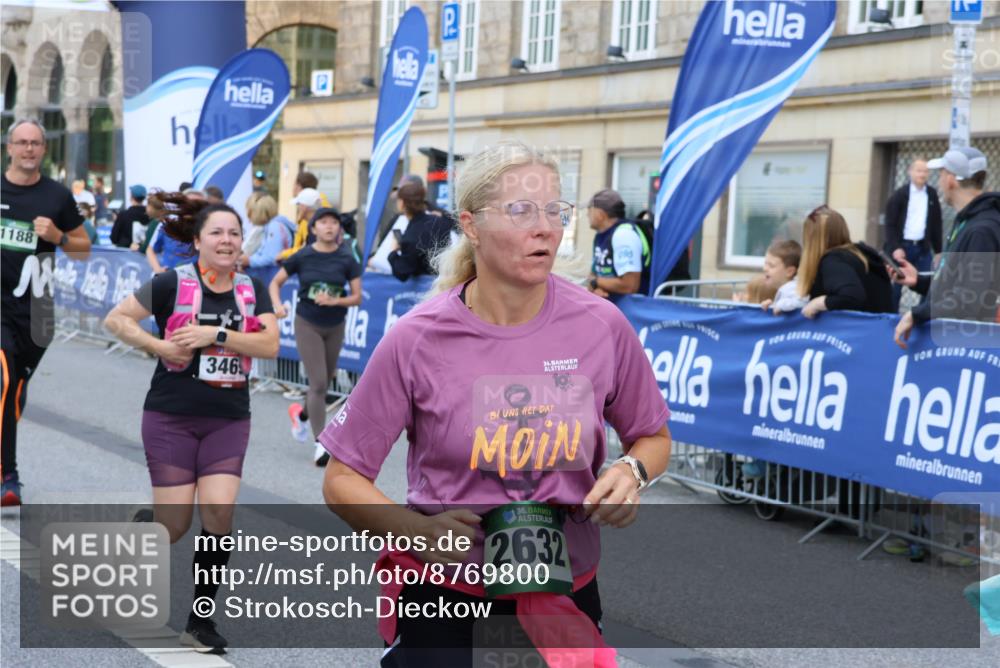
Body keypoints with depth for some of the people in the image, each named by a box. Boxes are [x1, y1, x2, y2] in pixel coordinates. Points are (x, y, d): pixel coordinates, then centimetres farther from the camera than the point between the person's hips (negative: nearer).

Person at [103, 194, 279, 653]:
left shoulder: (252, 288, 3)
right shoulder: (173, 283, -7)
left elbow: (270, 343, -10)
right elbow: (116, 319, -4)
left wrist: (214, 334, -20)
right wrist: (159, 345, -16)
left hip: (228, 420, 3)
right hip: (172, 417, -3)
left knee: (219, 511, -11)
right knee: (174, 526, -3)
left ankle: (200, 619, 4)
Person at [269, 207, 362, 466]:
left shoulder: (347, 260, -5)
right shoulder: (302, 257, -7)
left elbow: (357, 297, -3)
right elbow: (275, 283, 3)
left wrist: (335, 301, -21)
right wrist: (277, 305, -16)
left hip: (335, 327, 3)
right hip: (307, 324, -3)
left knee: (325, 382, 16)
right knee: (318, 383, -11)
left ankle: (300, 413, 48)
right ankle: (321, 444, -6)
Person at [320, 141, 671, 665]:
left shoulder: (602, 326, -9)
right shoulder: (416, 340, -15)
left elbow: (652, 436, 9)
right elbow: (341, 481, -7)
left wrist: (631, 472, -13)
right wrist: (418, 530, -24)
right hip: (442, 597, -2)